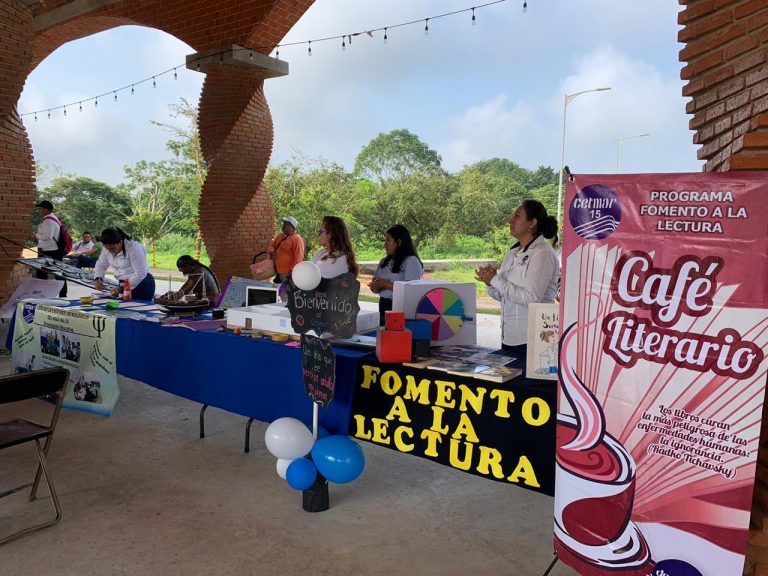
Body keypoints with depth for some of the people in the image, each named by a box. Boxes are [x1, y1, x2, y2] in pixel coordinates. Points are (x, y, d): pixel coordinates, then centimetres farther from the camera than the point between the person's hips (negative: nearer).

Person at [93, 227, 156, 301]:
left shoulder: (134, 248, -20)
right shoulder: (107, 249, 2)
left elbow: (140, 274, -22)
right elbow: (100, 265, 16)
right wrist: (98, 279, -4)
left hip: (142, 284, -7)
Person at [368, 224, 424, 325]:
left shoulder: (411, 261, -8)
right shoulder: (384, 261, 12)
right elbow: (374, 288, 15)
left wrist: (386, 285, -15)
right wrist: (376, 286, -8)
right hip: (383, 306, 6)